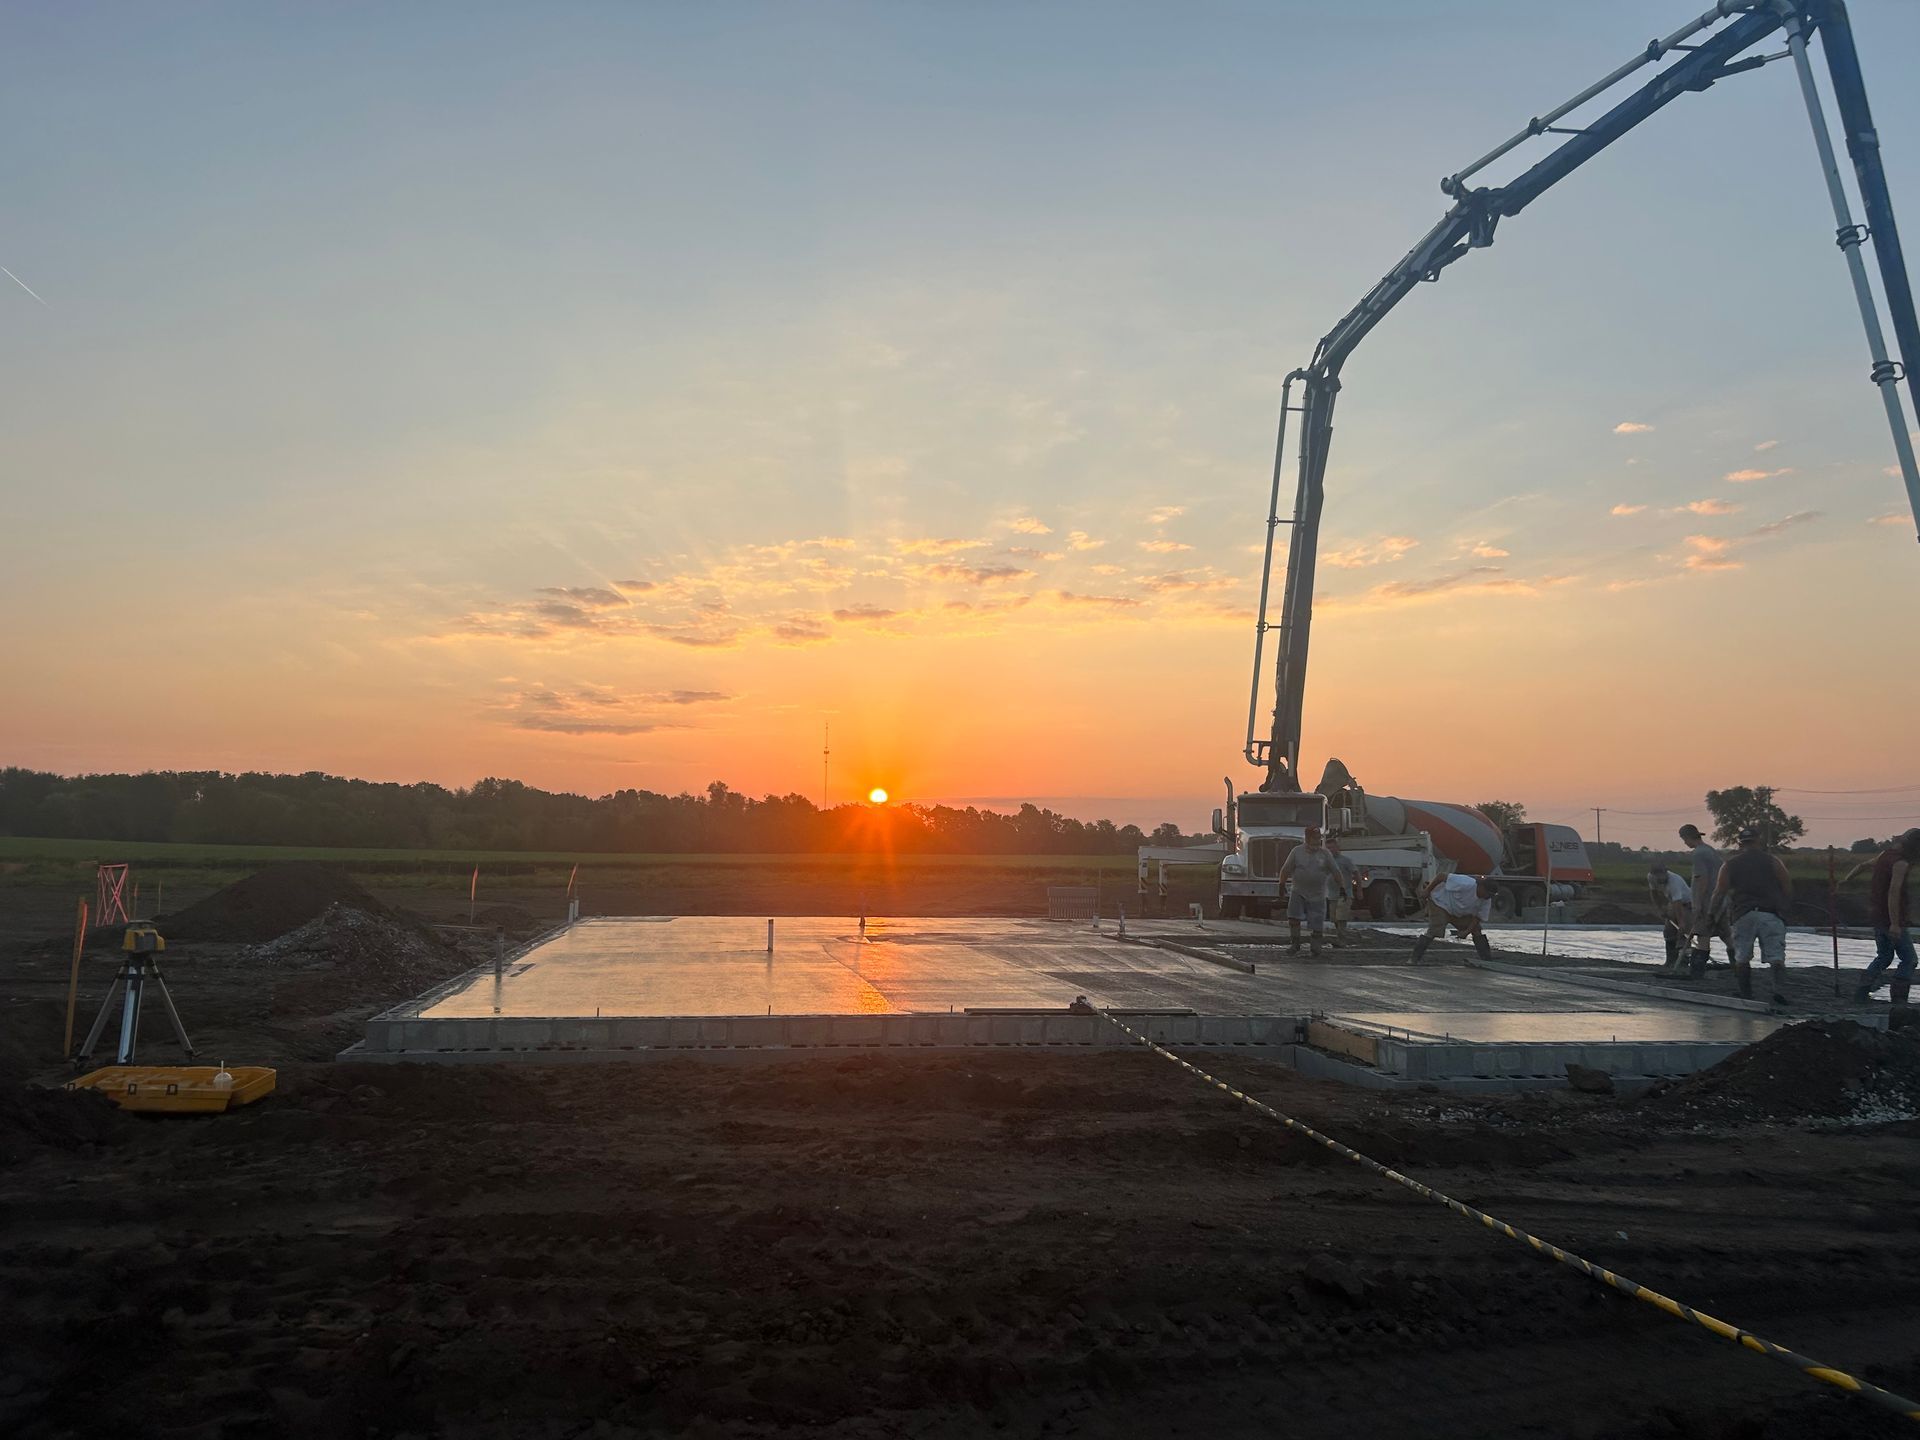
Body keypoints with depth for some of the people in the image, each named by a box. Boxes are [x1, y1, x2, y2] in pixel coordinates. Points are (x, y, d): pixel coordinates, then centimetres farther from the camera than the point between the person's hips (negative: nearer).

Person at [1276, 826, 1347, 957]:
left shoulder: (1324, 854, -1)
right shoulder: (1297, 851, -2)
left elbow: (1336, 872, 1)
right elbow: (1286, 869, 0)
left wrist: (1342, 888, -4)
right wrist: (1282, 885, -4)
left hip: (1317, 895, 0)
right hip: (1298, 892, 0)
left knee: (1317, 923, 1)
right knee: (1293, 917, -12)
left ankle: (1316, 947, 20)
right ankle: (1295, 944, 1)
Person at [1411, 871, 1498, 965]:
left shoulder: (1487, 901, -13)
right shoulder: (1467, 884, -36)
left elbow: (1478, 917, -7)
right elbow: (1442, 876, -32)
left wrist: (1467, 931, -22)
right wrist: (1428, 891, -22)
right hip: (1440, 903, -8)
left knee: (1476, 930, 0)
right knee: (1434, 931, -22)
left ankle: (1487, 959, 12)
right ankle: (1414, 958, -17)